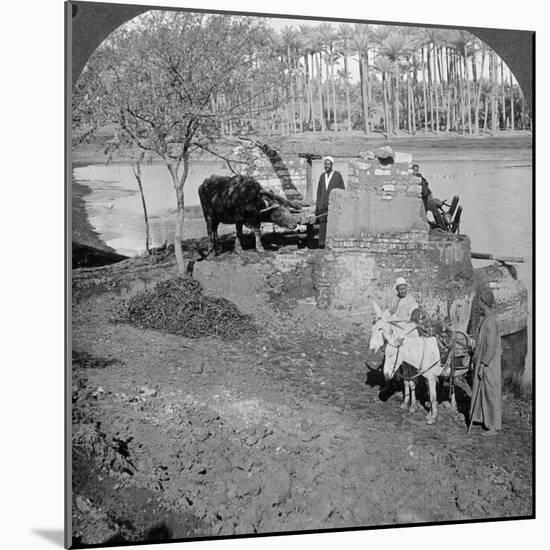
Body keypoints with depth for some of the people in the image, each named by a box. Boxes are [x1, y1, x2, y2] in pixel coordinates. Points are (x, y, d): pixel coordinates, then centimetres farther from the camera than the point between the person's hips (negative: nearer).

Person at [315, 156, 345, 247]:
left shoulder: (338, 175, -1)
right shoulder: (322, 176, 13)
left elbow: (342, 190, -1)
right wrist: (318, 204, 9)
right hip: (323, 204, 4)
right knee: (322, 222, -1)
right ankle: (322, 242, 2)